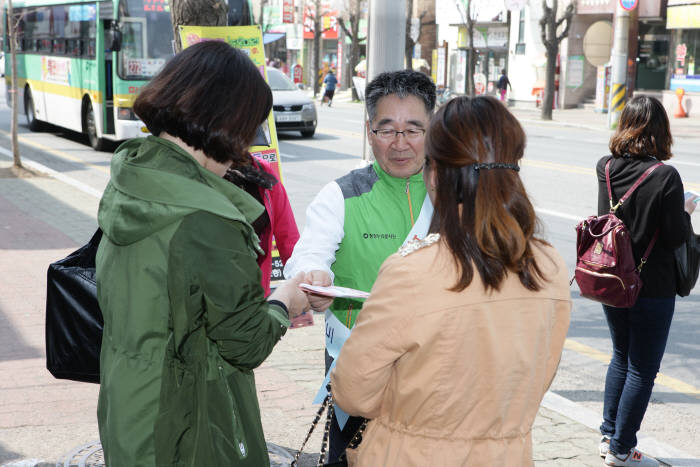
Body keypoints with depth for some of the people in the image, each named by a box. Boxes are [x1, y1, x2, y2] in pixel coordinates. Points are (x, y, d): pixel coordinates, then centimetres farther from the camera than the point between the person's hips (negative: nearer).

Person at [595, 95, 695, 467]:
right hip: (652, 287, -6)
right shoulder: (665, 177, -19)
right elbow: (675, 238, -17)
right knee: (643, 368, 7)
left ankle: (608, 435, 30)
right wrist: (686, 212, 3)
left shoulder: (606, 168, -4)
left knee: (621, 356, 23)